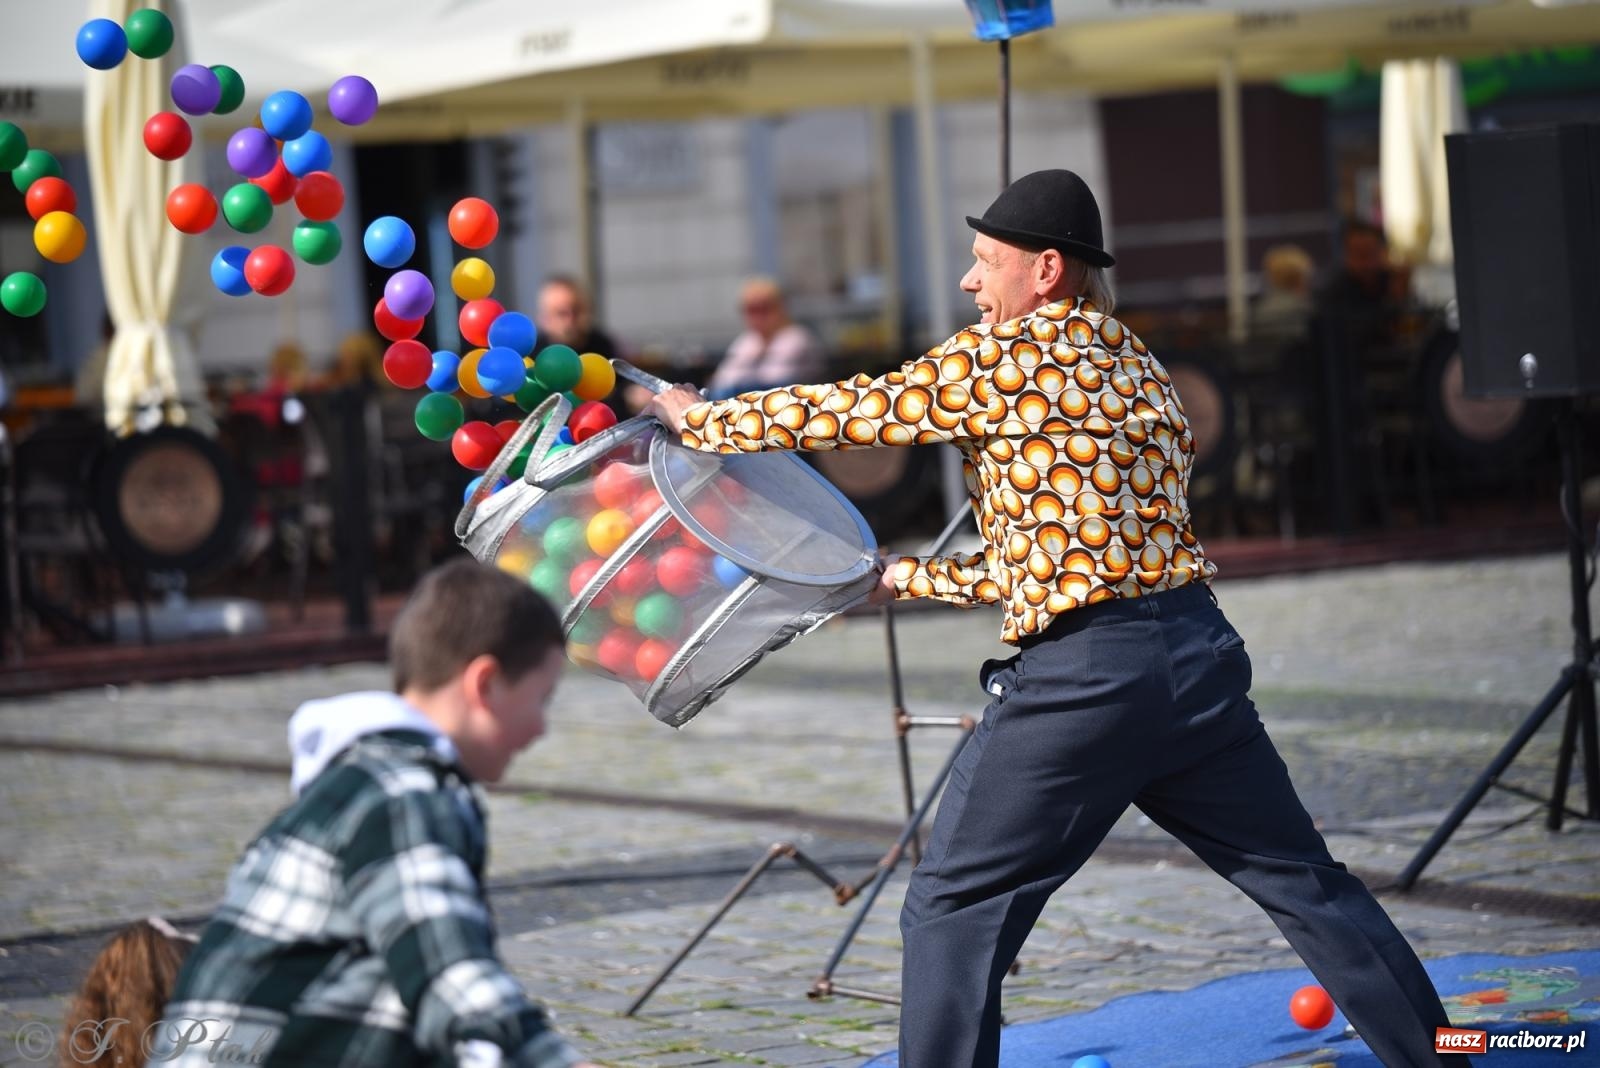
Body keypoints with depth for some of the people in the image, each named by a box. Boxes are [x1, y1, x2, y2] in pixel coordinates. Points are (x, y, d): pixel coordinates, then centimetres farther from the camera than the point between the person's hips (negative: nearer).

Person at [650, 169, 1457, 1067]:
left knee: (955, 913, 4)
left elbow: (850, 413, 1)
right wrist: (902, 579, 30)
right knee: (1304, 884, 14)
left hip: (1083, 675, -7)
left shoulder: (1004, 358, -3)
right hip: (1199, 649, 7)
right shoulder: (1141, 370, 21)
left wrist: (702, 419, 16)